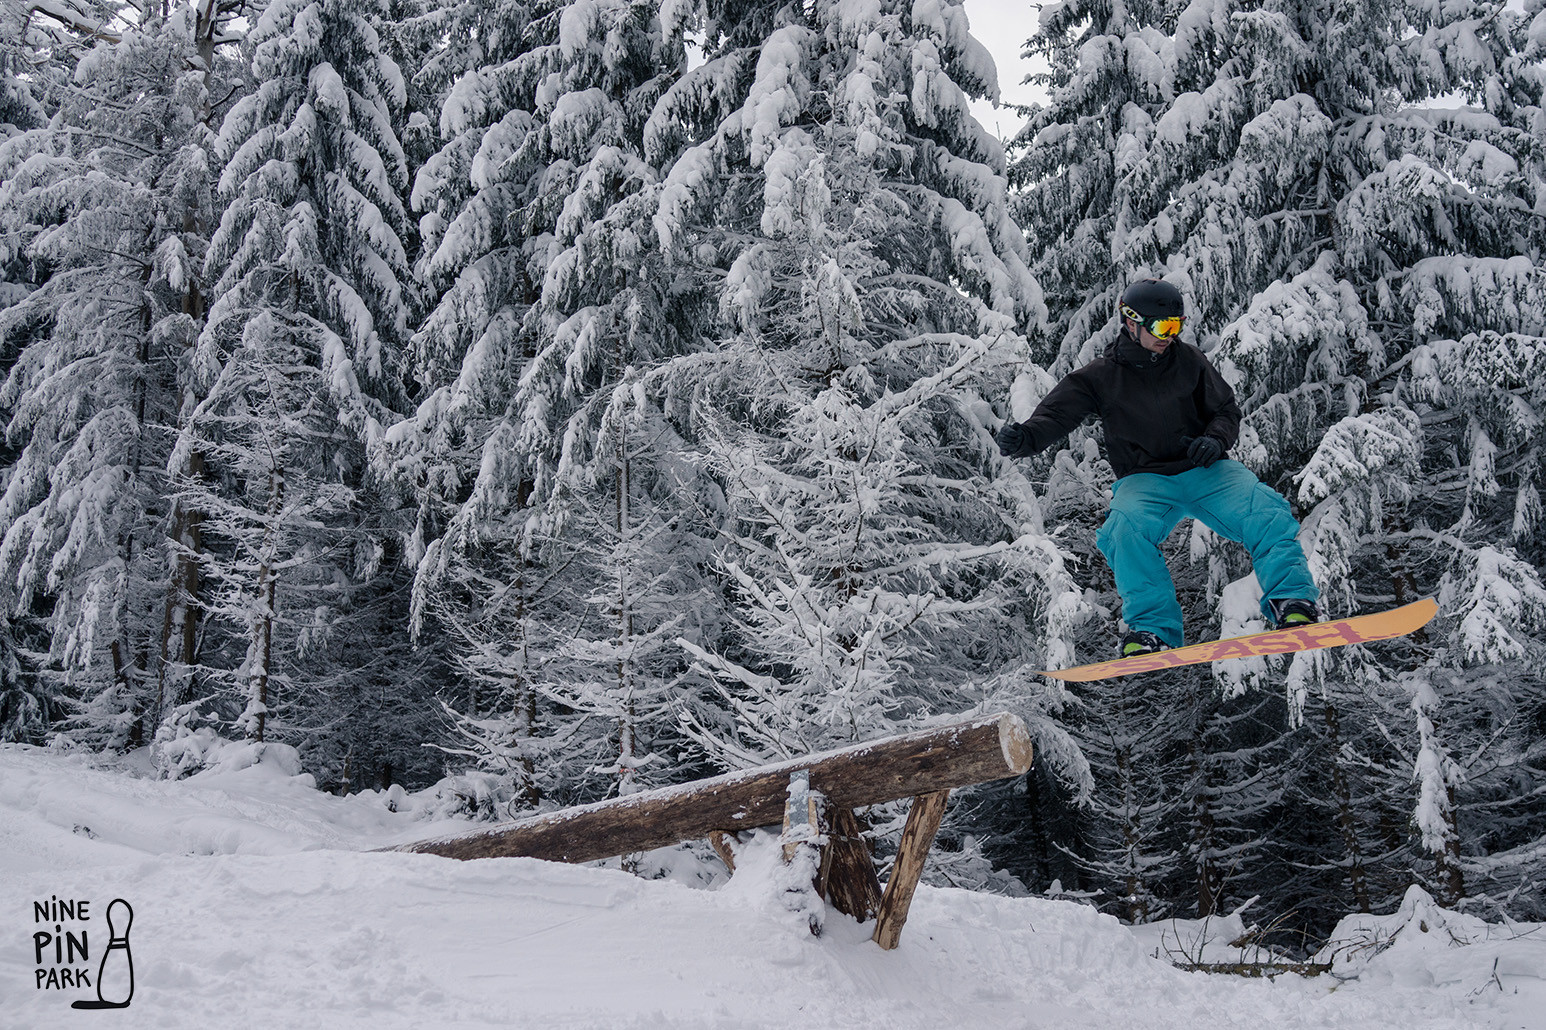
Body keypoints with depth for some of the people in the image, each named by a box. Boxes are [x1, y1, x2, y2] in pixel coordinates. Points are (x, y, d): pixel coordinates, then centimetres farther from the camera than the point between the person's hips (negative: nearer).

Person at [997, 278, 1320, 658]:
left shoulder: (1190, 362, 8)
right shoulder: (1101, 377, 2)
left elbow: (1226, 411, 14)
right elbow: (1056, 414, -7)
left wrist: (1215, 440, -10)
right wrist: (1023, 437, -30)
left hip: (1204, 470, 2)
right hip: (1144, 480, -2)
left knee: (1264, 509, -25)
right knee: (1128, 525, -34)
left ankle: (1292, 603, -20)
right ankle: (1152, 629, -26)